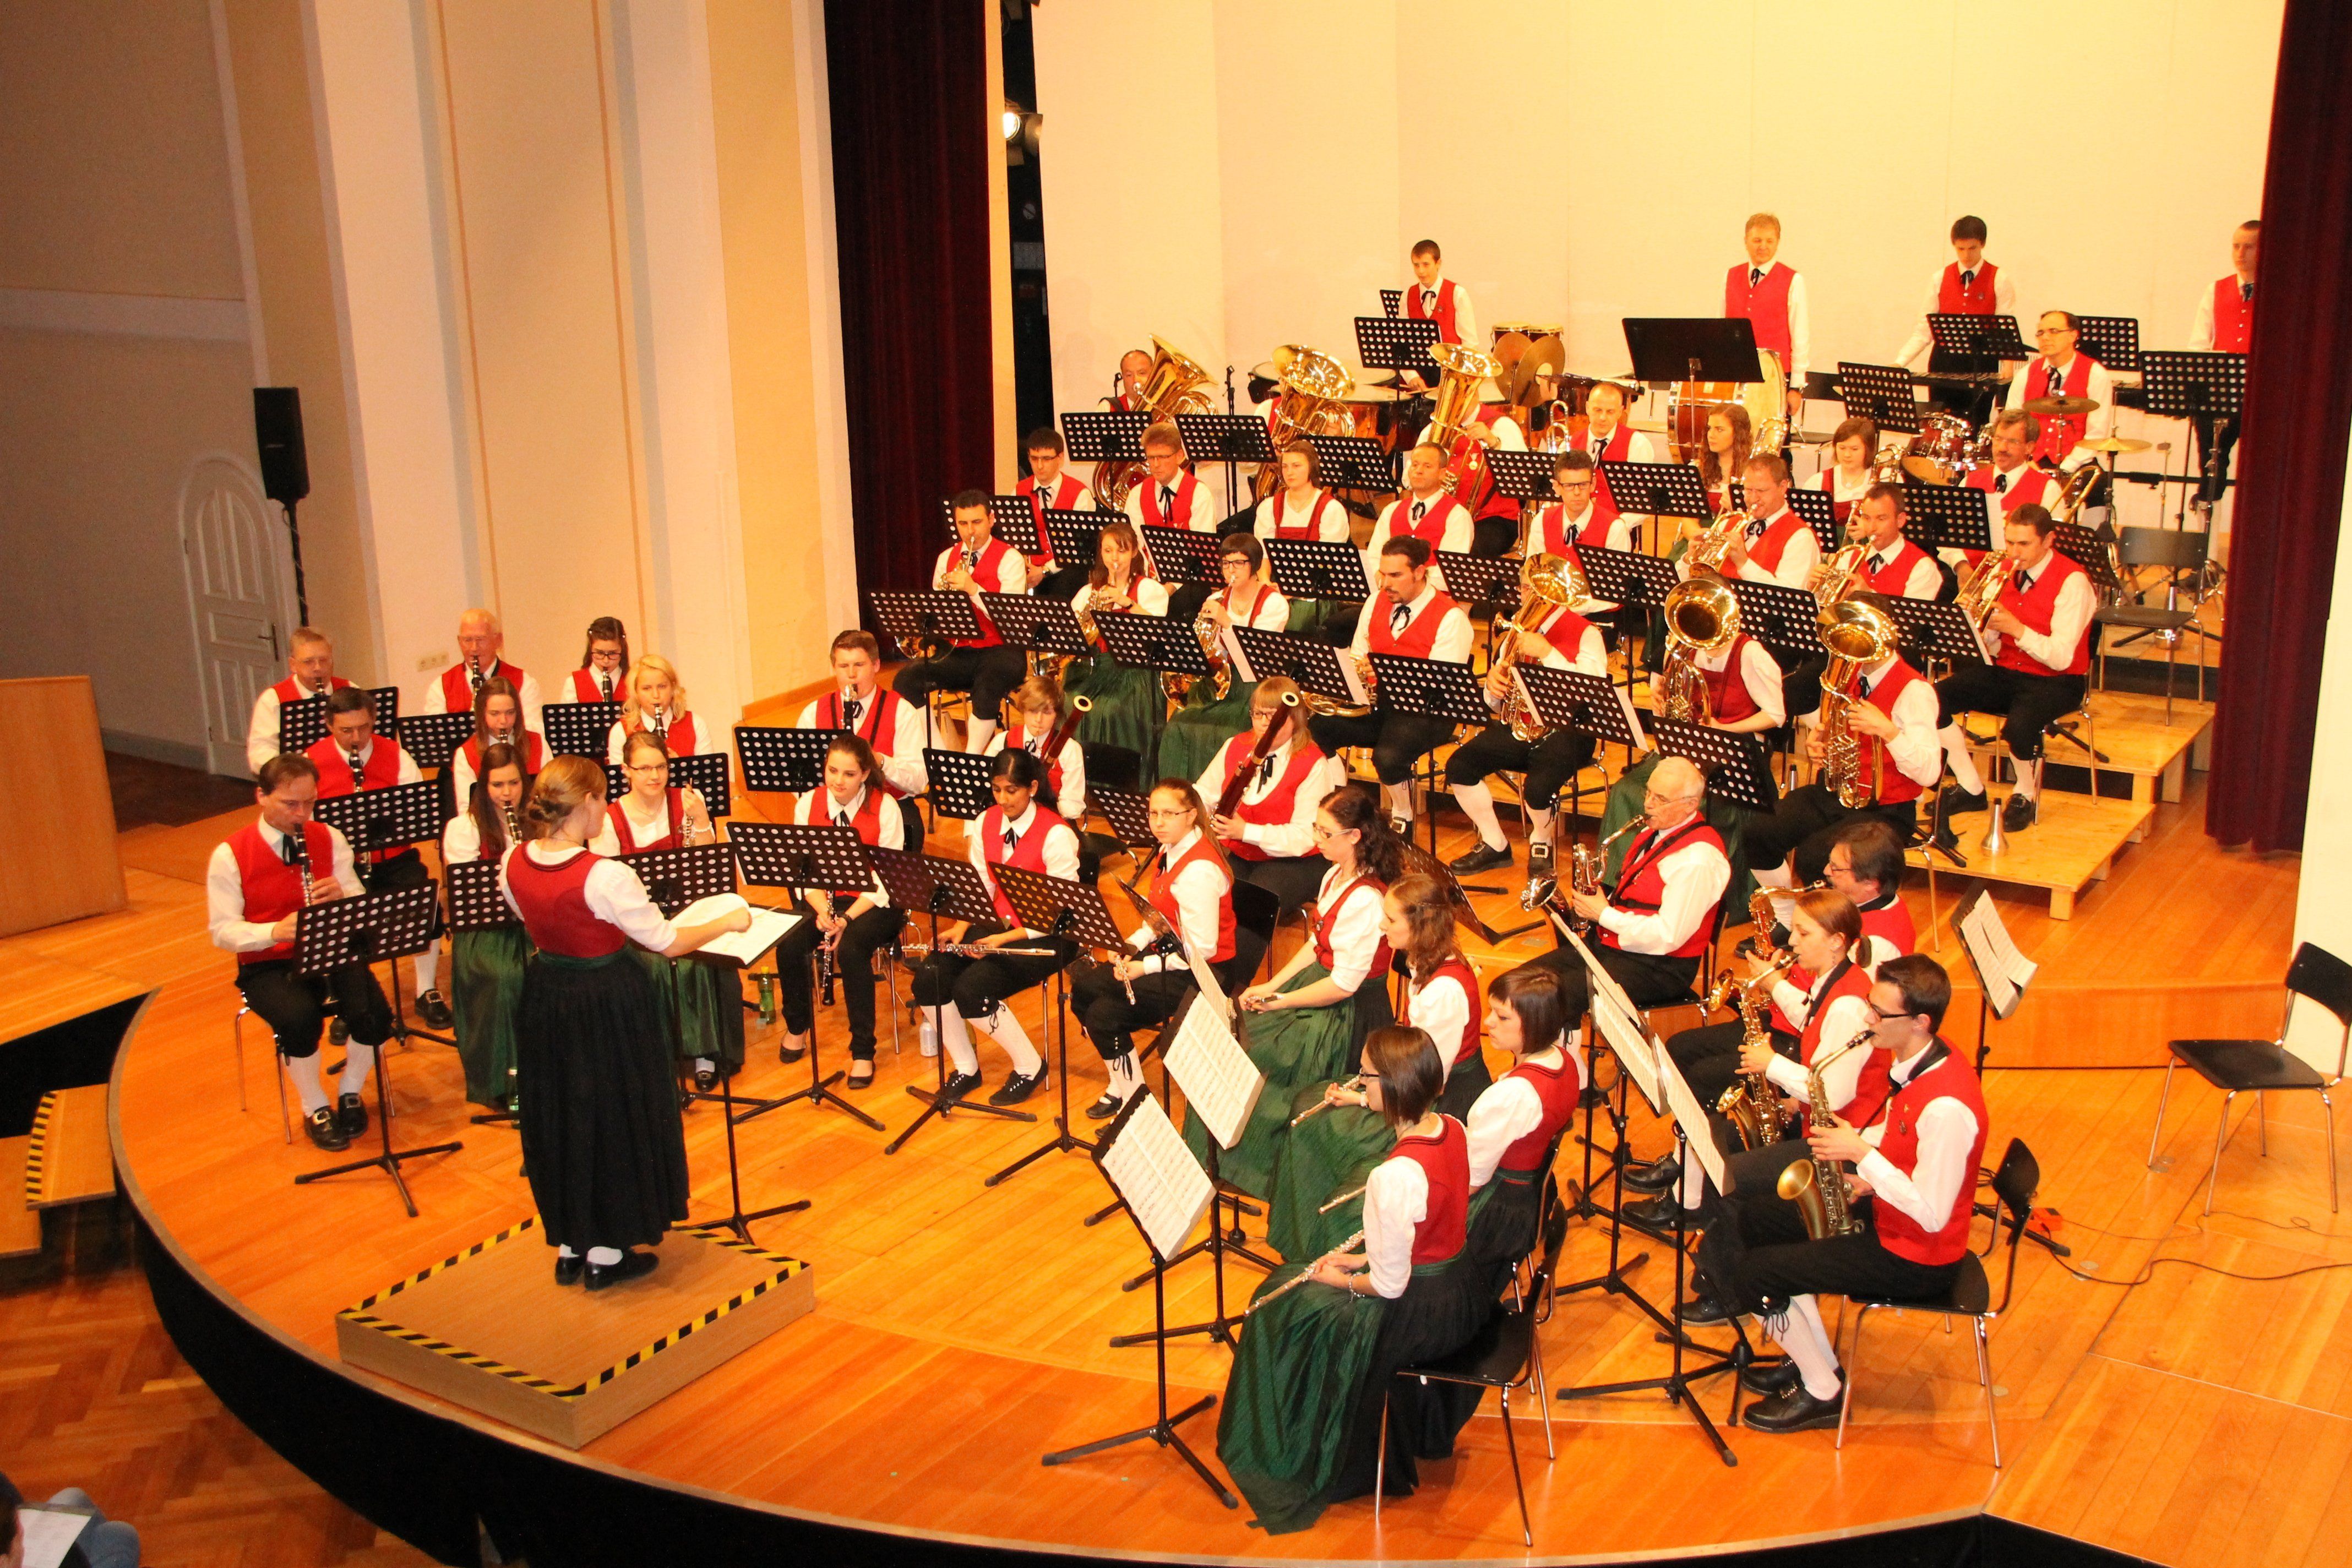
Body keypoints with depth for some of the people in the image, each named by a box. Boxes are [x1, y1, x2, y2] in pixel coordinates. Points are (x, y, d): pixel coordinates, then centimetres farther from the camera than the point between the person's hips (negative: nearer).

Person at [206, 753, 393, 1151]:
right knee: (301, 1019, -34)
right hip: (268, 966, -3)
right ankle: (315, 1110, -7)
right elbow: (222, 931, -10)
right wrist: (275, 931, -29)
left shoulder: (329, 838, 3)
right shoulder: (229, 856, -8)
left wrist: (342, 896, -21)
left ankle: (350, 1094, 7)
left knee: (375, 1014, -25)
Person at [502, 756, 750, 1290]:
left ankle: (568, 1247, 31)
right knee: (614, 1120, 10)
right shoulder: (605, 876, -26)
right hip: (609, 1006, -6)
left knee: (559, 1120, 19)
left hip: (546, 1000, 6)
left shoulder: (513, 864, -7)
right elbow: (668, 943, -16)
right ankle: (606, 1253, 21)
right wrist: (729, 922, -1)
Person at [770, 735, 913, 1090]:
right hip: (823, 898, 4)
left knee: (852, 948, -33)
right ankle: (797, 1026, 6)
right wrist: (822, 911, -22)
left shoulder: (885, 807, -11)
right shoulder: (807, 804, 0)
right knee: (788, 945, -24)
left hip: (873, 903, -3)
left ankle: (863, 1052, -19)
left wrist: (846, 919, -24)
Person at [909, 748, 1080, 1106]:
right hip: (999, 924, 7)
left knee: (972, 989, -27)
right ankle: (966, 1069, 4)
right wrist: (961, 927, -11)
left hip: (1046, 936, -7)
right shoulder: (986, 823, 4)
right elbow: (980, 887, 7)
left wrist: (1005, 939, -24)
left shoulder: (1056, 835, -16)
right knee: (929, 976, -16)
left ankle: (1030, 1067, -3)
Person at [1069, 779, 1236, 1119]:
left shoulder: (1199, 870, -23)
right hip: (1169, 954, 9)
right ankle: (1124, 1084, 13)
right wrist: (1132, 945, 0)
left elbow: (1201, 949, -24)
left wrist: (1146, 967, -22)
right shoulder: (1170, 852, 6)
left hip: (1196, 975, -9)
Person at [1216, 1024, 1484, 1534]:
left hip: (1422, 1313, -8)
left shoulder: (1395, 1176, -32)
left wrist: (1342, 1279, -3)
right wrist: (1363, 1259, 8)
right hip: (1462, 1290, 8)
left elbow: (1389, 1285, -23)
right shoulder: (1454, 1130, -6)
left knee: (1289, 1308, 10)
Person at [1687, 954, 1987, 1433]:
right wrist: (1865, 1177, -2)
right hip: (1883, 1210, 10)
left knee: (1751, 1271, -13)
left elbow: (1931, 1214, -30)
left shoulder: (1947, 1106, -32)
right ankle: (1811, 1358, 17)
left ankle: (1821, 1392, 8)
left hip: (1916, 1257, -10)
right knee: (1741, 1215, 8)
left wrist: (1863, 1154, -27)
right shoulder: (1913, 1059, -2)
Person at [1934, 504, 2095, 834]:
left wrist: (2016, 629, -30)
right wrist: (1979, 625, -19)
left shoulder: (2072, 581, -15)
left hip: (2054, 682, -6)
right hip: (2006, 671, 6)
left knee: (2019, 726, -37)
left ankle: (2026, 796, -3)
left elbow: (2062, 658, -22)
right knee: (1933, 699, -16)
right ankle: (1971, 789, 1)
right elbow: (1990, 649, 2)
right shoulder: (2006, 572, 3)